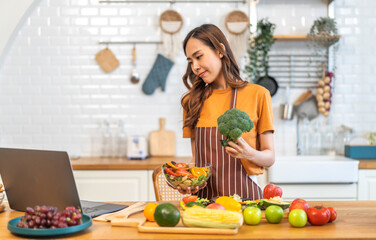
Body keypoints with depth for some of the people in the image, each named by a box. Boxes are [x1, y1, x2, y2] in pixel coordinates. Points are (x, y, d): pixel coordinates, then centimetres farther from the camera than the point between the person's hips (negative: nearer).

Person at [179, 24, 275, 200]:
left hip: (243, 193, -2)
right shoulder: (192, 100, 12)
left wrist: (249, 153, -16)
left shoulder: (257, 94, 2)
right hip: (204, 195, 2)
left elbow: (269, 157, 4)